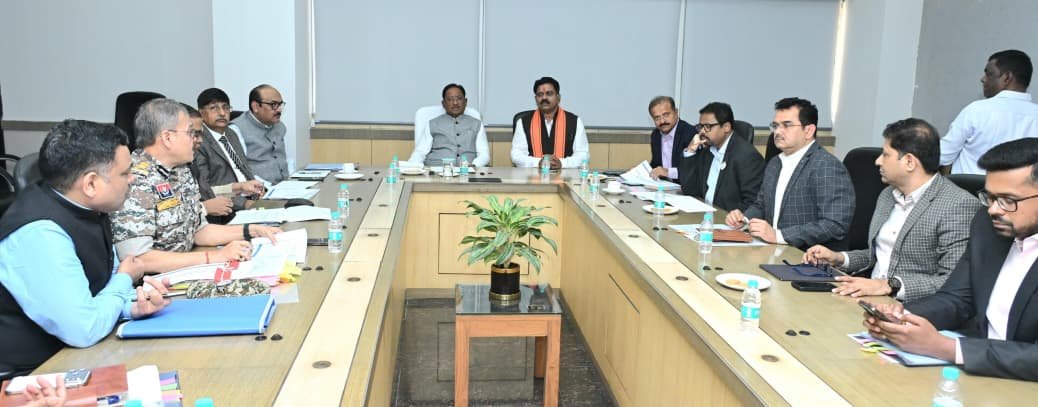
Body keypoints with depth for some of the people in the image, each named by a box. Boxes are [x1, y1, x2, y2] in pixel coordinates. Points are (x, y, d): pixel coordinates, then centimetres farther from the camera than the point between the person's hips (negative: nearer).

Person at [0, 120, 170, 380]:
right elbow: (85, 330, -30)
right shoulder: (40, 233, -28)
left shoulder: (88, 209, -2)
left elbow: (105, 280, 12)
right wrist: (125, 280, -12)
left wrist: (133, 303, -10)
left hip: (72, 352, 8)